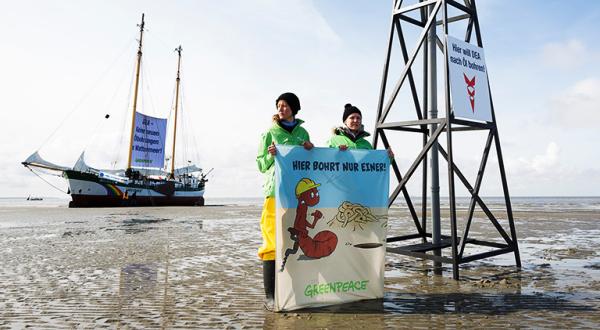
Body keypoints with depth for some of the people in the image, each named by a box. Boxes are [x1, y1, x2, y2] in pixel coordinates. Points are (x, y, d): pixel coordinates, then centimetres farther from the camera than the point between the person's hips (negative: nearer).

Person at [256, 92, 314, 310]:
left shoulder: (302, 132, 16)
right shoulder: (270, 133, 5)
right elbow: (261, 164, 5)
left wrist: (310, 150, 1)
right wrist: (270, 155, -15)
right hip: (276, 191, -4)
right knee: (273, 241, -8)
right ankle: (270, 295, -3)